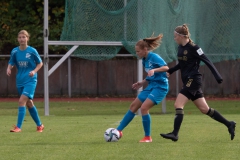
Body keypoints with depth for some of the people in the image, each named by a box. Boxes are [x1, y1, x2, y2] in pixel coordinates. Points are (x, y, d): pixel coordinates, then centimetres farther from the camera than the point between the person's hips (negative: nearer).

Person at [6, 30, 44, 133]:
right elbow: (11, 63, 10)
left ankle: (18, 127, -20)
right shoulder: (15, 51, 1)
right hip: (20, 81, 5)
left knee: (22, 101, -19)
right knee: (29, 103, 13)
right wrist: (9, 69, -12)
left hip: (30, 80, -5)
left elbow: (40, 63, 3)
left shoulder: (32, 51, -8)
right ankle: (39, 125, 28)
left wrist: (34, 71, -14)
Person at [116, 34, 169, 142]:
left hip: (160, 87, -10)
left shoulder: (154, 57, -14)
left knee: (144, 107, -20)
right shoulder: (145, 60, 12)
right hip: (151, 86, 10)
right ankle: (118, 131, 17)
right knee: (133, 106, 9)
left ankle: (148, 137, -8)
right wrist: (142, 83, 13)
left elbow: (166, 68, -23)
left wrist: (154, 70, -36)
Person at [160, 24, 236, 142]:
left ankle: (175, 134, -18)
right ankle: (229, 124, 18)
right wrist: (170, 71, 17)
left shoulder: (193, 48, -13)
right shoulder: (181, 47, 12)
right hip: (188, 81, 9)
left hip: (193, 80, -9)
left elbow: (207, 61, -15)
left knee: (178, 105, -16)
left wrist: (217, 76, -20)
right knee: (204, 109, 10)